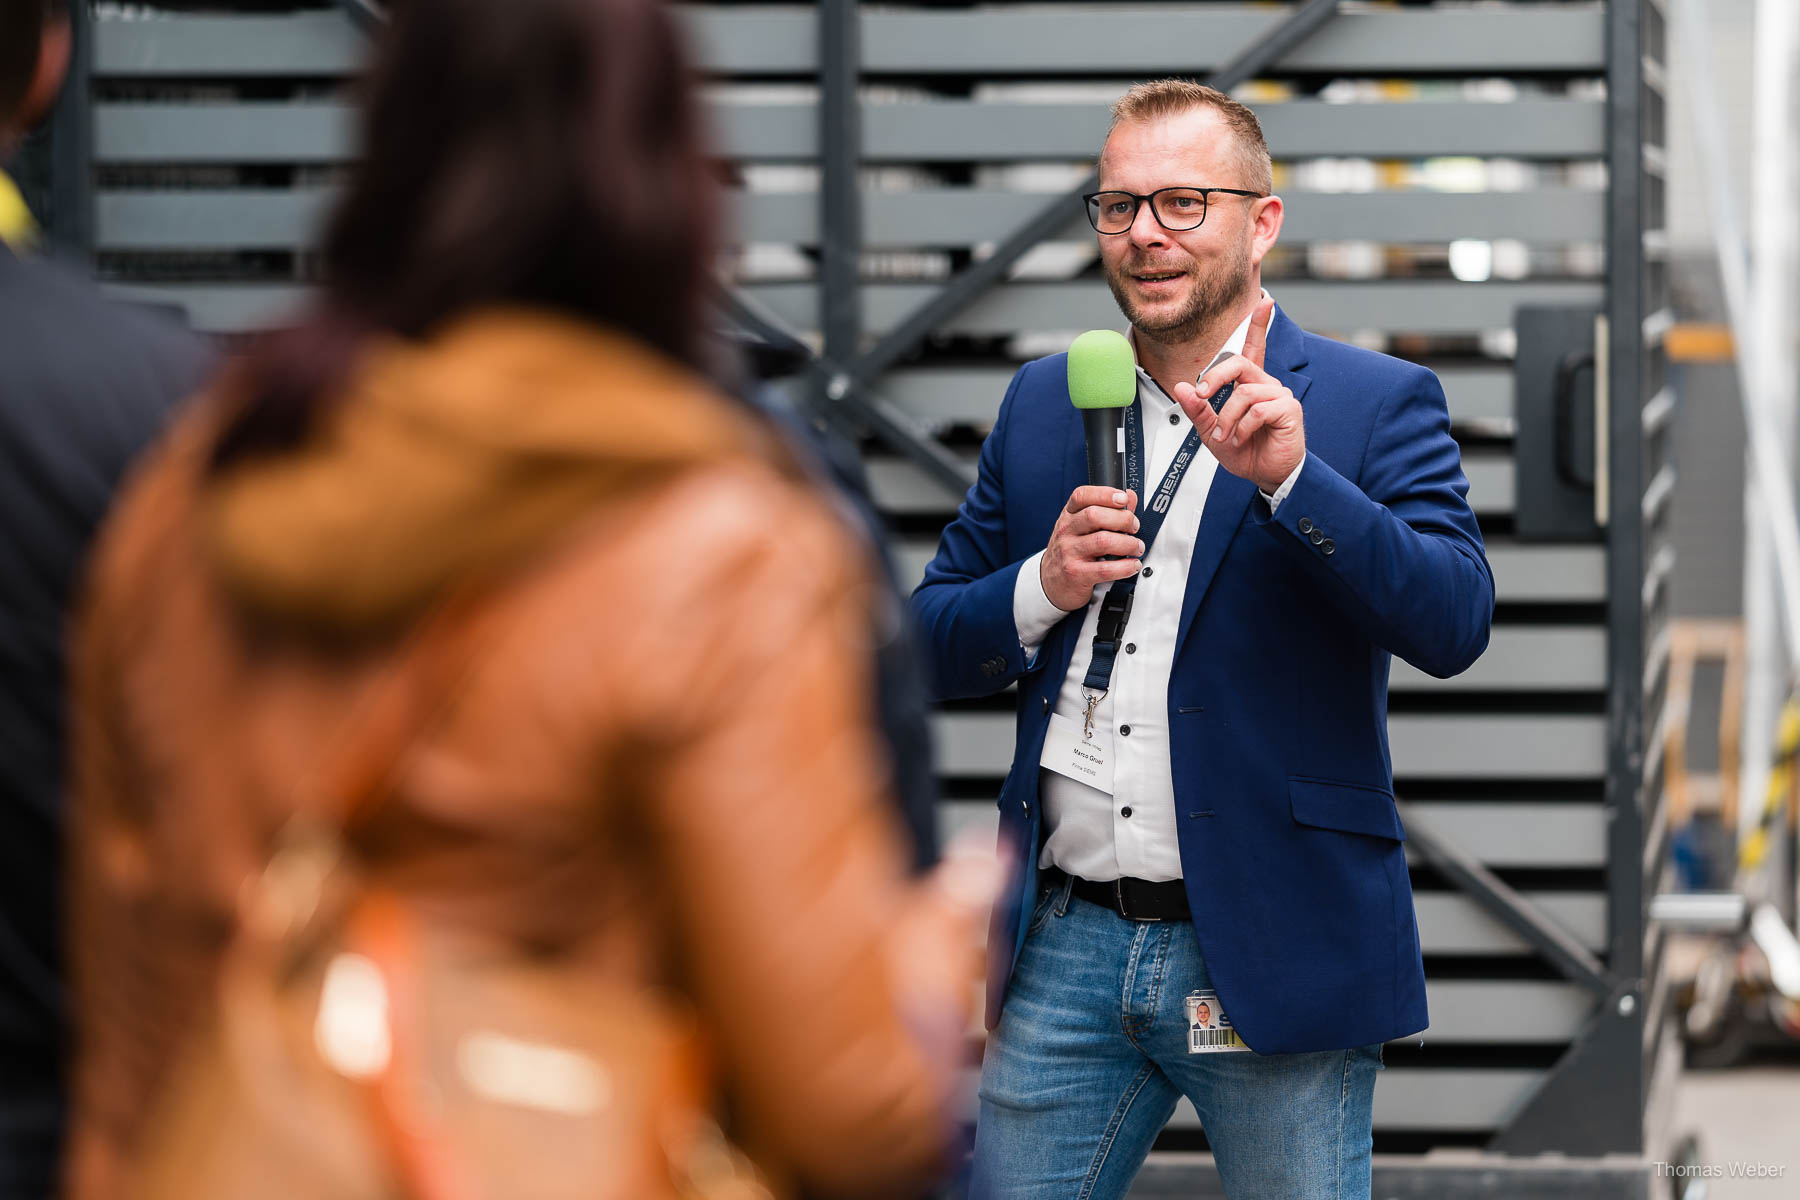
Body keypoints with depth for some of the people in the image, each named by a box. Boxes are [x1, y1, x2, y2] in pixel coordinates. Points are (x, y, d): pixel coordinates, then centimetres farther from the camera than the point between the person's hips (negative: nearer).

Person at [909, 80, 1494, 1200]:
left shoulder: (1377, 404, -1)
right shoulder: (1043, 403, 13)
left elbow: (1455, 624, -14)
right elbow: (934, 643, 14)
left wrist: (1290, 477, -25)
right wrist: (1042, 589, -7)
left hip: (1274, 957, -4)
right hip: (1068, 951, 4)